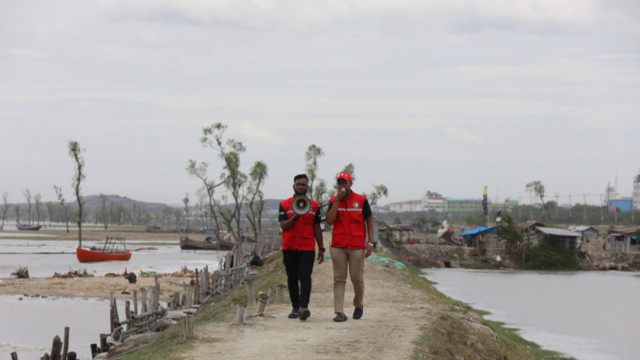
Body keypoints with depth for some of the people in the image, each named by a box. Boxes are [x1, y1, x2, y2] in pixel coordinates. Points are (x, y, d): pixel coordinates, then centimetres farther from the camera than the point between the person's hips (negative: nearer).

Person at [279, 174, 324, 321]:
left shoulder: (314, 205, 8)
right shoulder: (284, 205, 5)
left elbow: (317, 228, 11)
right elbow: (283, 226, -4)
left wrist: (321, 248, 8)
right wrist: (295, 217, -22)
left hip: (307, 248, -1)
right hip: (289, 247, 1)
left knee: (305, 277, -14)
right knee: (292, 278, 7)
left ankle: (304, 307, -24)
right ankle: (295, 307, 15)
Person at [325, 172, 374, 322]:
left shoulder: (361, 201, 1)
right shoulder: (333, 201, 7)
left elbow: (369, 221, 4)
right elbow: (329, 221, -8)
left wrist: (370, 243, -5)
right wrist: (338, 199, -11)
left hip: (357, 246, -1)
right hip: (338, 246, 2)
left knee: (357, 278, 2)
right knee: (339, 279, -3)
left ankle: (358, 305, 27)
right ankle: (339, 312, -4)